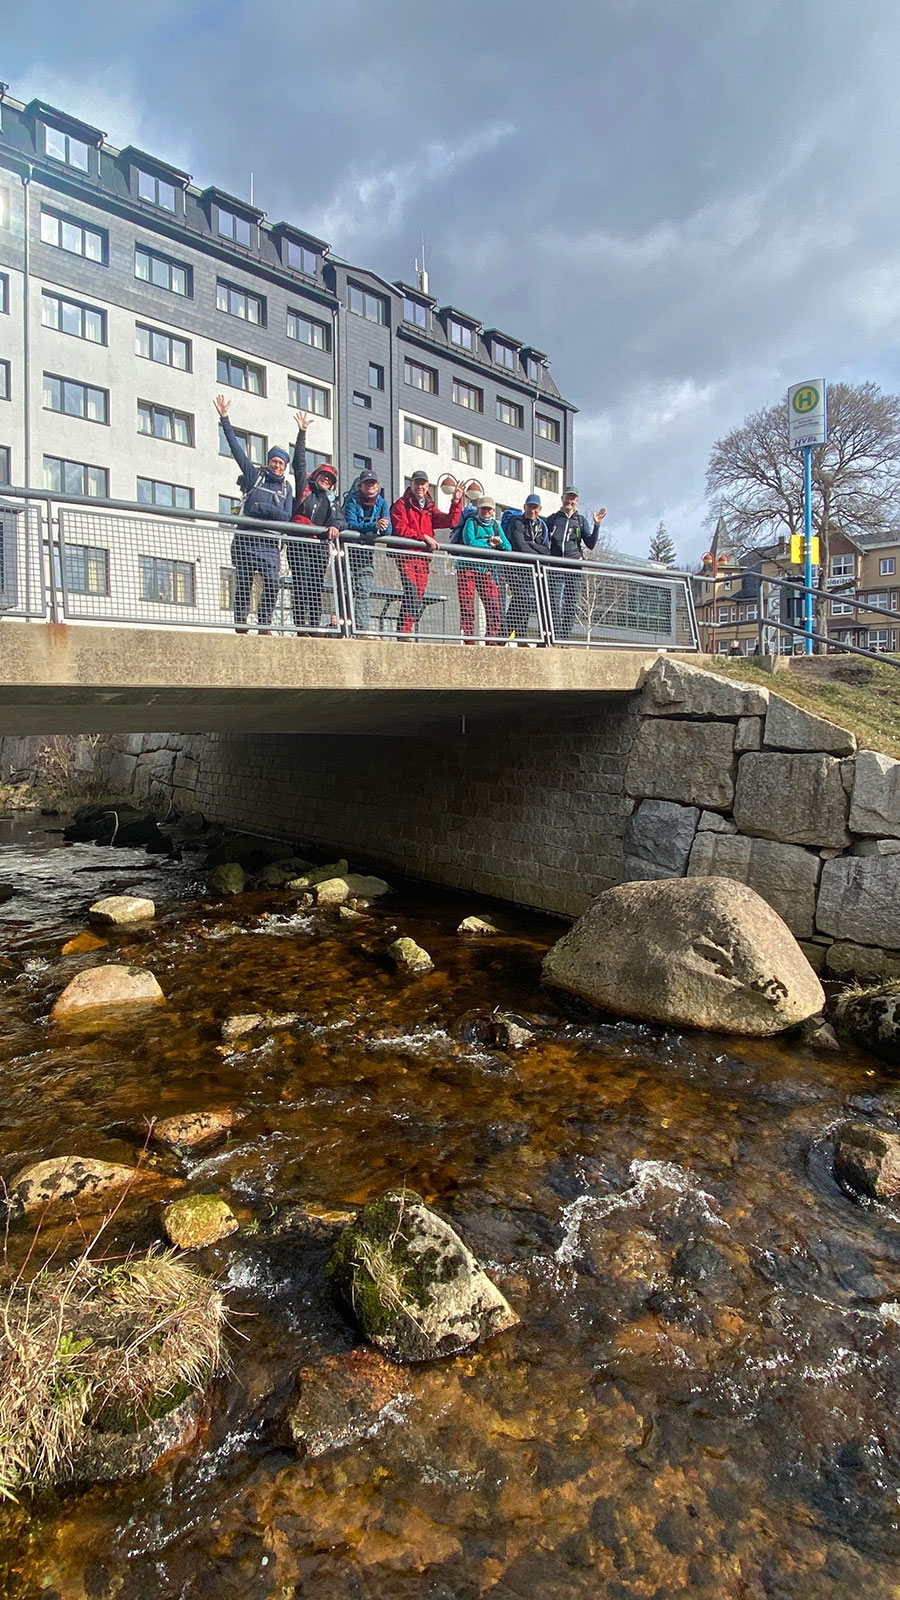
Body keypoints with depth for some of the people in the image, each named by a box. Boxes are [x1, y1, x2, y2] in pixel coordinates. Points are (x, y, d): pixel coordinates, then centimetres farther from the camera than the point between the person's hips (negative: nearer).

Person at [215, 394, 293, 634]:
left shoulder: (286, 488, 16)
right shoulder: (255, 476, 12)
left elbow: (287, 516, 3)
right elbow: (236, 447, 9)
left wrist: (262, 507, -8)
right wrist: (224, 420, 7)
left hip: (270, 544, 1)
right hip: (246, 540, -1)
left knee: (272, 584, -13)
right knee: (243, 584, -2)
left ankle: (264, 624, -3)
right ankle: (241, 624, 3)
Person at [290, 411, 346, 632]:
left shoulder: (332, 500, 23)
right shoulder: (305, 489, 13)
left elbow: (340, 519, 7)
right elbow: (299, 463, 6)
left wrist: (335, 527, -17)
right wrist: (302, 433, 3)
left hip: (321, 545, 4)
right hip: (299, 543, -4)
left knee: (317, 586, 2)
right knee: (301, 582, -13)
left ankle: (315, 624, 4)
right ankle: (300, 623, -18)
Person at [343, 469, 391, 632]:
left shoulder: (381, 502, 7)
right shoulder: (352, 500, -4)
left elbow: (388, 530, -1)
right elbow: (350, 524, -19)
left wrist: (383, 527, -26)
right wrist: (374, 526, -32)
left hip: (367, 551, 3)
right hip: (350, 550, -3)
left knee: (363, 593, -5)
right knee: (348, 592, -5)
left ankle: (363, 628, -11)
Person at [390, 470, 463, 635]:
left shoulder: (430, 507, 21)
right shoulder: (402, 504, 5)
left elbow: (450, 521, 9)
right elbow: (400, 530, -8)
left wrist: (456, 502, -3)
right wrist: (424, 537, -11)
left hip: (423, 557, 6)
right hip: (406, 555, -6)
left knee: (419, 595, 2)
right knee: (411, 591, -21)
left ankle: (409, 631, 4)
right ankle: (404, 631, -22)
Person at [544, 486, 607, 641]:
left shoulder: (581, 519, 15)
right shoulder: (553, 519, 14)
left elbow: (590, 544, 8)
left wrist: (596, 525, -4)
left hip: (574, 567, 2)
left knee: (572, 605, 0)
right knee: (555, 602, -13)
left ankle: (566, 638, 5)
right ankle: (555, 637, -15)